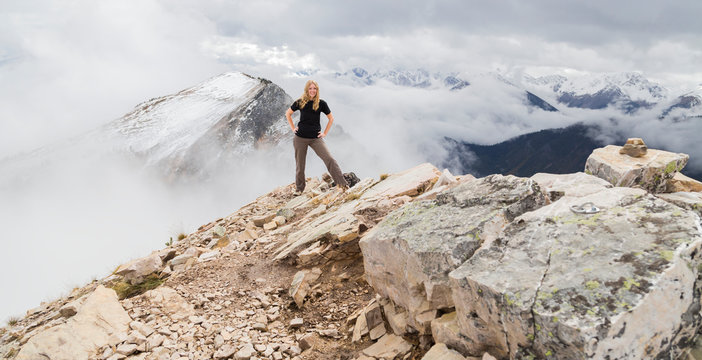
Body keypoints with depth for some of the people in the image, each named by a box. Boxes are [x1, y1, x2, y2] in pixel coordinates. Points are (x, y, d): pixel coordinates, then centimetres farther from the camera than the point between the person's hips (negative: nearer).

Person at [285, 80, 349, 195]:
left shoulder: (321, 103, -1)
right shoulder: (300, 102, 0)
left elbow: (331, 118, 10)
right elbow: (288, 114, 15)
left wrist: (325, 133, 4)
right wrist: (293, 128, 7)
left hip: (316, 138, -1)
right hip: (300, 138, 1)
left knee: (329, 159, -13)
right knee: (300, 164, 10)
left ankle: (342, 183, -10)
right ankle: (299, 188, 26)